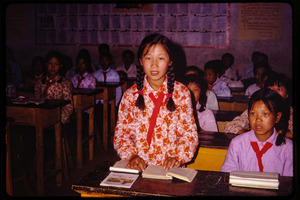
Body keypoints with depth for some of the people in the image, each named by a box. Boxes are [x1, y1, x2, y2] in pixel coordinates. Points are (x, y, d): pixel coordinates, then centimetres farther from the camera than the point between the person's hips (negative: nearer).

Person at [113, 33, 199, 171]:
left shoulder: (181, 93, 4)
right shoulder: (130, 95, 6)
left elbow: (189, 132, 3)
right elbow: (121, 131, 7)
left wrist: (178, 157, -12)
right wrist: (132, 155, -9)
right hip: (138, 168, 1)